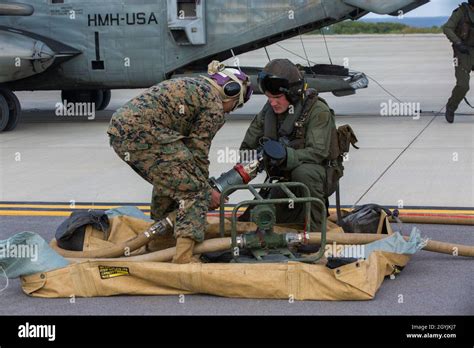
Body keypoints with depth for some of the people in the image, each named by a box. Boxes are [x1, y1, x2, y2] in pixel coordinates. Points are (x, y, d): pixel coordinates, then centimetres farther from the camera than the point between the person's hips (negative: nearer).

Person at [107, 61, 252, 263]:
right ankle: (184, 258, -17)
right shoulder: (214, 106, 1)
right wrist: (207, 190, 16)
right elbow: (198, 151, 3)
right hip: (144, 133, -10)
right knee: (193, 189, -5)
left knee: (169, 180, 29)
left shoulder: (193, 85, 29)